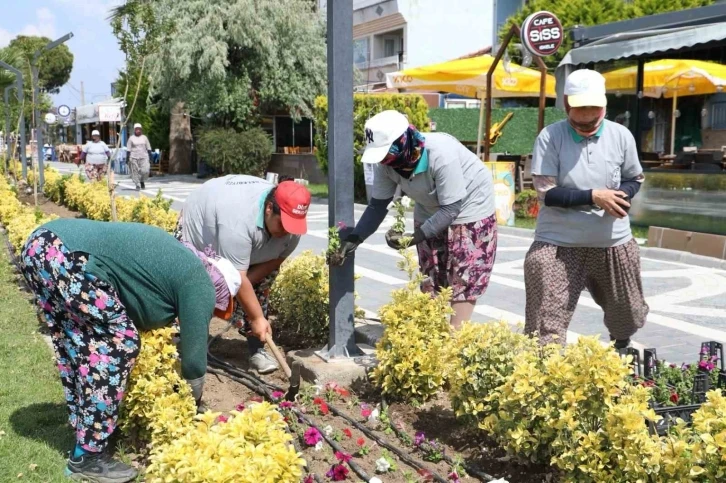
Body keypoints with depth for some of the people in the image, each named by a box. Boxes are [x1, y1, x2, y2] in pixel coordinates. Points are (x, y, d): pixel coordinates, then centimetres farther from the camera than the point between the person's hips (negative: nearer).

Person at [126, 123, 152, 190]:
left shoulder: (144, 137, 9)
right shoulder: (131, 138, 4)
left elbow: (148, 148, 12)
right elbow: (128, 149, 4)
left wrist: (150, 156, 5)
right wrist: (127, 158, -3)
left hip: (144, 157, 1)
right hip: (134, 158, -1)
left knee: (145, 171, -9)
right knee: (135, 172, -3)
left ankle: (142, 181, 17)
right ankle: (137, 185, 7)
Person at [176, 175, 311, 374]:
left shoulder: (291, 219, -26)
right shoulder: (238, 220, -47)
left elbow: (275, 259, -14)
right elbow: (237, 276, -43)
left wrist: (241, 286, -22)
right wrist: (256, 318, -39)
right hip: (198, 227, -5)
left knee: (257, 290, -4)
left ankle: (256, 349, 1)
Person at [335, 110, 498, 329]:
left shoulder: (441, 155, -38)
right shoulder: (386, 162, -20)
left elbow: (451, 208, -32)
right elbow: (378, 205, -11)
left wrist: (415, 236, -38)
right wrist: (354, 237, -23)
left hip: (469, 207, -6)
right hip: (431, 211, 6)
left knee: (463, 277, -7)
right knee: (431, 275, 10)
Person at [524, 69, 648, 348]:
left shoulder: (621, 136, -2)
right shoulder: (550, 137, -11)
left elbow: (635, 179, 10)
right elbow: (546, 194, -16)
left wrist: (620, 196, -12)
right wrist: (593, 197, -24)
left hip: (614, 242, 4)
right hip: (558, 243, -4)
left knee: (627, 315, 23)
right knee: (546, 328, -6)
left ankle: (621, 352, 54)